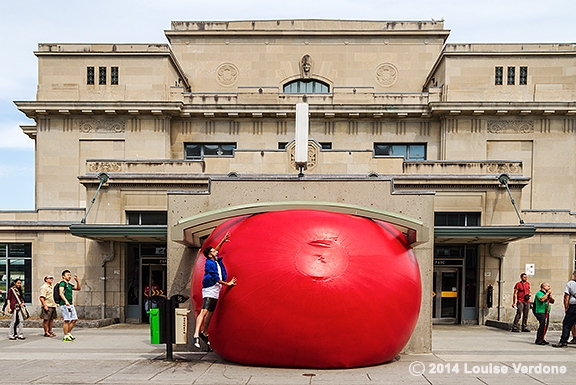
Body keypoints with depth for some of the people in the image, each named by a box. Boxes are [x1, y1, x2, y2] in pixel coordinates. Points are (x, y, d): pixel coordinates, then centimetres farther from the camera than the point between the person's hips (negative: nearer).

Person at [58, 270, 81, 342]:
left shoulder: (69, 285, 20)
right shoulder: (62, 283, -6)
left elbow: (78, 288, 26)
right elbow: (61, 293, -19)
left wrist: (77, 280, 11)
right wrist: (66, 301, -33)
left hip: (70, 305, 9)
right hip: (64, 304, -9)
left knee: (74, 319, 8)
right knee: (67, 320, -8)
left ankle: (68, 333, 21)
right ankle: (65, 337, -3)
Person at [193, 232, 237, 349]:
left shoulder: (216, 261, 12)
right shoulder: (209, 263, -13)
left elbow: (216, 250, 31)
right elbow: (216, 279, -14)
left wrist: (223, 241, 22)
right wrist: (227, 283, -10)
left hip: (216, 290, 9)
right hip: (209, 290, -9)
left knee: (210, 313, 13)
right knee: (204, 312, -18)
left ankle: (204, 333, 25)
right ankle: (196, 336, -26)